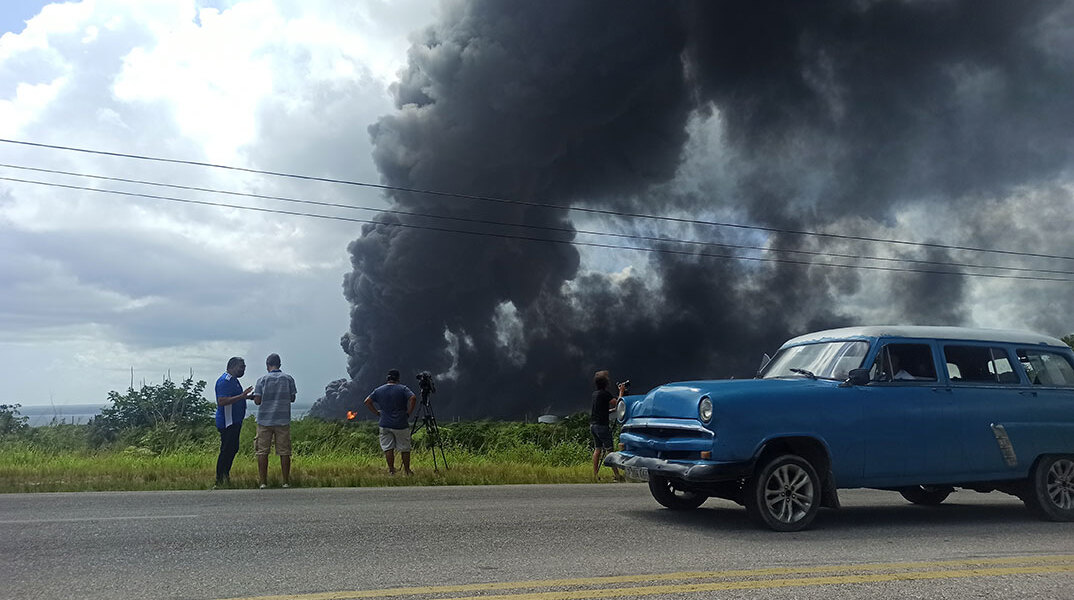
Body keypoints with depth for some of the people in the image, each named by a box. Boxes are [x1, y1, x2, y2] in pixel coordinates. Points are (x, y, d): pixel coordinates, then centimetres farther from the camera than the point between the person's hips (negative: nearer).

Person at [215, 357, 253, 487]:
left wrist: (246, 396, 16)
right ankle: (219, 481, -2)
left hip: (235, 422, 10)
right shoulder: (224, 381, -15)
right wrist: (242, 396, -28)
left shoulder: (233, 380, 18)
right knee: (226, 450, -8)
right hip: (227, 423, -10)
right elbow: (221, 402, -26)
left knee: (233, 449, 13)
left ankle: (225, 477, 21)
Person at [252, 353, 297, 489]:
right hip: (283, 420, 1)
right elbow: (292, 398, 7)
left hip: (265, 420, -1)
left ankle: (263, 482, 5)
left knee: (262, 451, 6)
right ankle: (286, 481, 6)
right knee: (284, 452, 4)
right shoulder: (288, 379, 2)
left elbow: (257, 401, -7)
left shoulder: (262, 380, -3)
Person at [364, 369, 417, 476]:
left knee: (388, 449, 6)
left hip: (385, 424, 2)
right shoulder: (403, 389, -5)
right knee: (405, 449, 8)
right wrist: (408, 412, -7)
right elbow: (413, 398, -18)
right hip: (401, 424, -2)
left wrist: (377, 413, 8)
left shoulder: (378, 390, 6)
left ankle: (391, 471, 4)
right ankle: (407, 471, 13)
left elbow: (367, 401, 5)